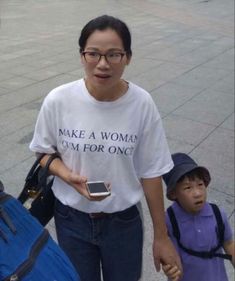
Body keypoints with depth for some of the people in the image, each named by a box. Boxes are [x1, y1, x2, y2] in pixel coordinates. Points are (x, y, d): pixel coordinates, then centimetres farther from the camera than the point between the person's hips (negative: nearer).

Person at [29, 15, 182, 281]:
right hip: (70, 219, 1)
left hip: (123, 221, 0)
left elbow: (150, 173, -9)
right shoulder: (58, 101, -18)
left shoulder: (142, 104, -18)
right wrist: (68, 175, -23)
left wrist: (161, 237, -2)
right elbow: (44, 152, 0)